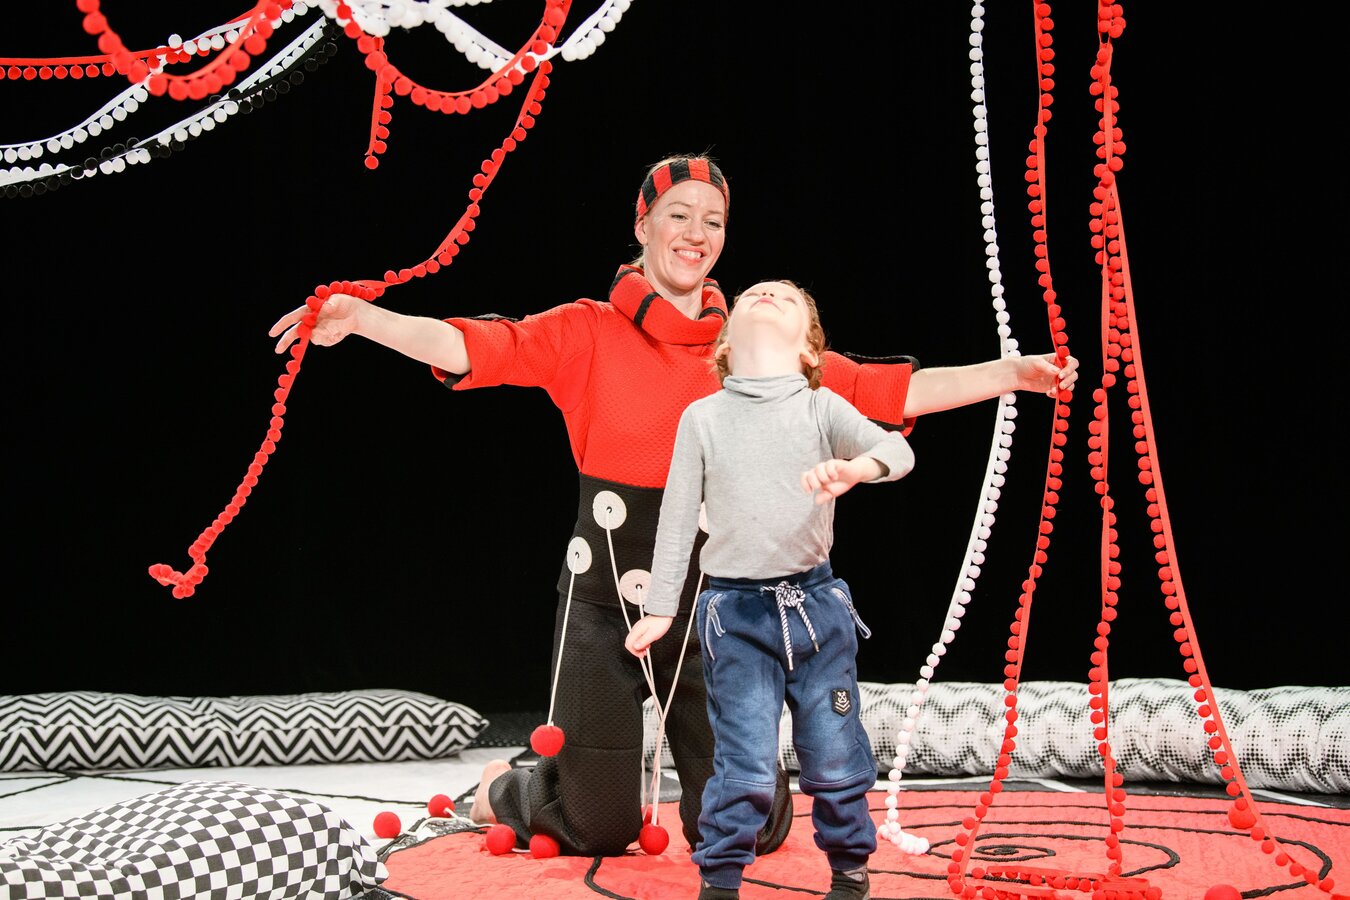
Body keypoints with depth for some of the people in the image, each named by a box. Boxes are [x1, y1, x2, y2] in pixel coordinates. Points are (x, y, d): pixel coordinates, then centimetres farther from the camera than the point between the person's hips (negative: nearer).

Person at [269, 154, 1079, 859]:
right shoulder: (588, 334, -1)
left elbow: (889, 391, 6)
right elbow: (474, 347, -14)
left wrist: (1010, 375, 2)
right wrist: (361, 319, -28)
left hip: (719, 612, 2)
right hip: (608, 606, -2)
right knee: (600, 830, 6)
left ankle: (720, 787, 42)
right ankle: (507, 789, 40)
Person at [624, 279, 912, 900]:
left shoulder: (821, 408, 1)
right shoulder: (702, 417, 3)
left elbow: (897, 448, -14)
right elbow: (678, 518, 7)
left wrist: (857, 467, -37)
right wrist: (659, 609, 6)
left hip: (815, 601, 1)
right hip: (735, 610, -1)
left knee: (835, 758, 7)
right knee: (745, 767, -4)